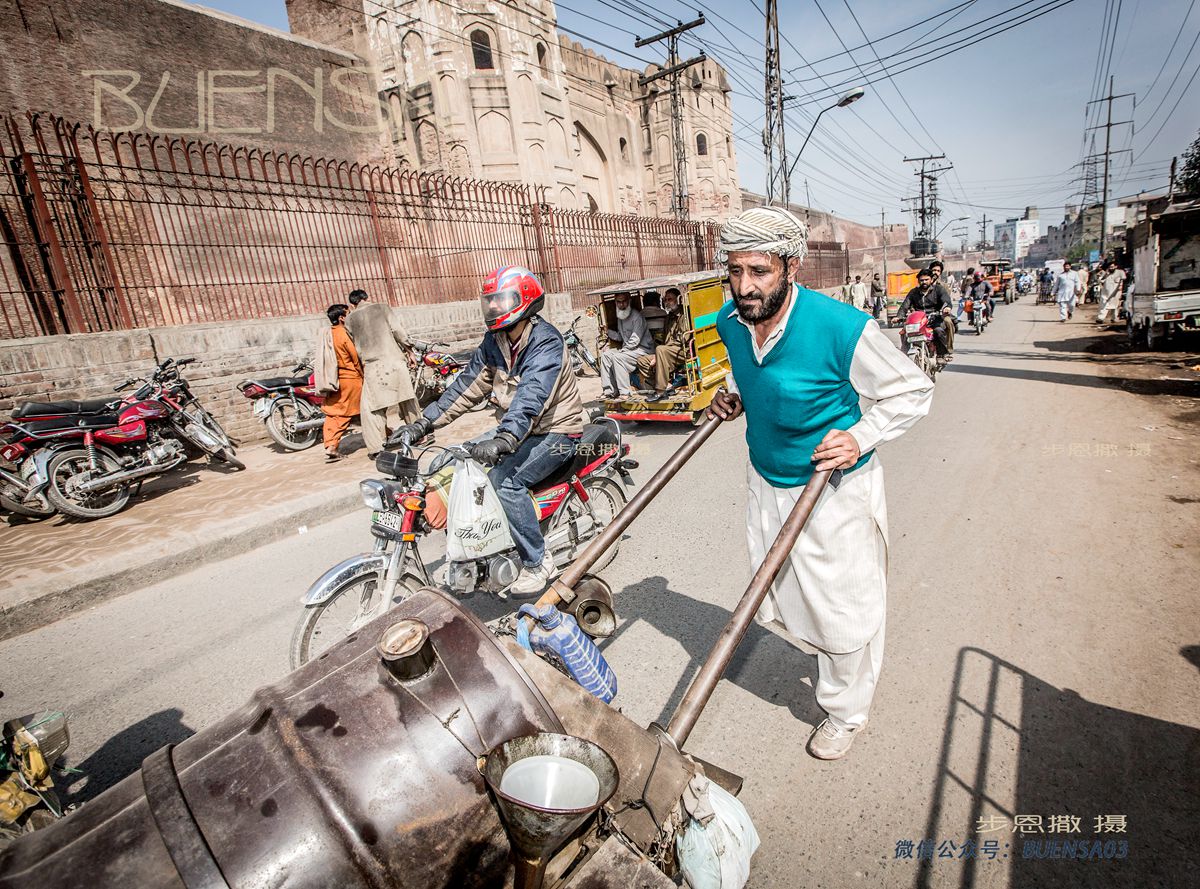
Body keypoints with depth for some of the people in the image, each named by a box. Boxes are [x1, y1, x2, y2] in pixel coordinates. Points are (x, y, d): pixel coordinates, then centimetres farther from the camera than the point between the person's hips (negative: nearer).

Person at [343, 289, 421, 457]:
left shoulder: (349, 319, 10)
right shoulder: (382, 308, 9)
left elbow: (354, 346, 13)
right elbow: (399, 331, 0)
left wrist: (361, 367, 21)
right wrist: (409, 351, 6)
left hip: (372, 366, -1)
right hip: (395, 360, 1)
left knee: (371, 408, 2)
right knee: (408, 400, 13)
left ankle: (376, 448, -5)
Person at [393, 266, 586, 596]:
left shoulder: (546, 342, -21)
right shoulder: (495, 341, 4)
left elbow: (531, 396, -37)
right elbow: (468, 385, 3)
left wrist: (502, 441, -51)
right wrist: (423, 423, -4)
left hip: (555, 431, -8)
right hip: (519, 429, 8)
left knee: (505, 482, -28)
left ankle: (537, 563, -11)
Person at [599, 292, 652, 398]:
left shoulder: (636, 316, -14)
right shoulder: (620, 317, 13)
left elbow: (635, 341, -20)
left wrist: (621, 350, -17)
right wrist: (607, 331, 5)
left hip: (643, 349, -9)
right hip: (628, 349, 9)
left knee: (617, 357, -29)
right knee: (605, 354, -6)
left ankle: (624, 392, -24)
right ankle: (609, 390, -8)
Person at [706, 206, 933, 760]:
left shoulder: (841, 328, -26)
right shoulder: (730, 323, -7)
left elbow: (912, 392, -12)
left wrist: (860, 438, -25)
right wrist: (736, 399, -3)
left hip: (833, 490, -5)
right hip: (766, 482, 6)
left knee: (842, 608, 11)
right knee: (784, 593, 22)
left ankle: (846, 711, 38)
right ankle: (825, 655, 54)